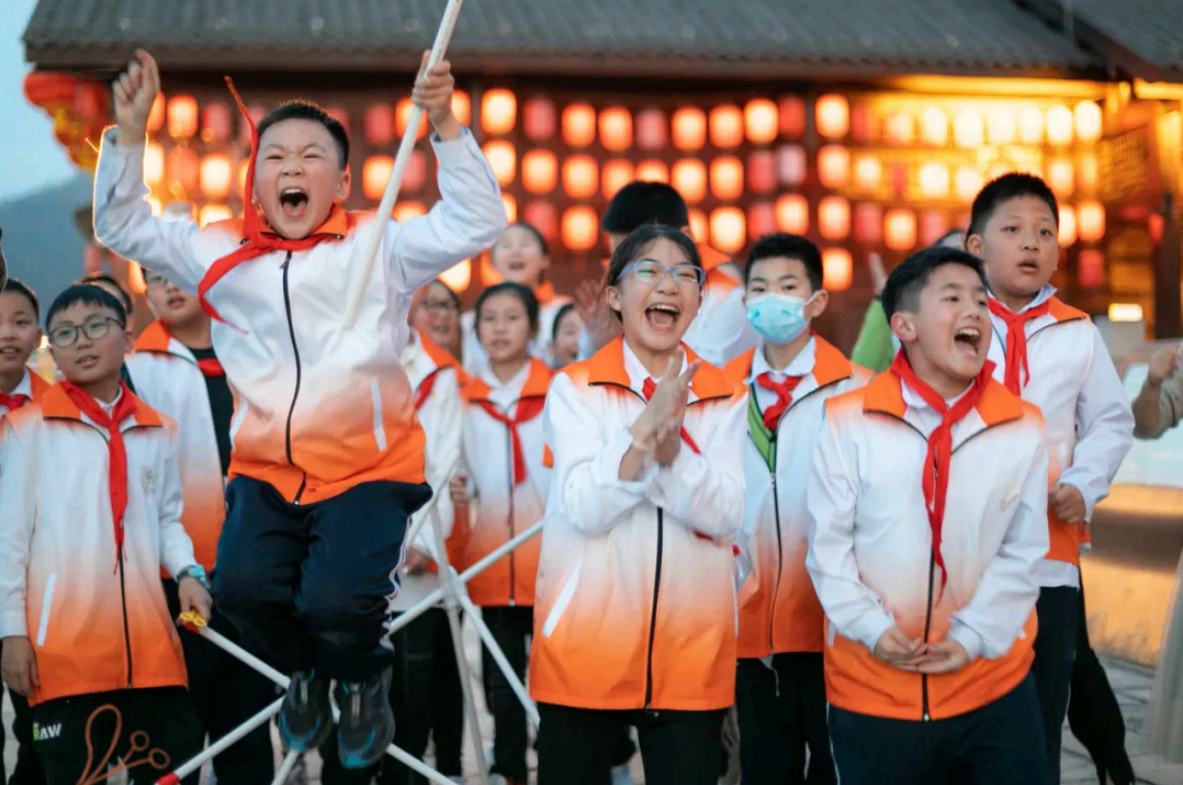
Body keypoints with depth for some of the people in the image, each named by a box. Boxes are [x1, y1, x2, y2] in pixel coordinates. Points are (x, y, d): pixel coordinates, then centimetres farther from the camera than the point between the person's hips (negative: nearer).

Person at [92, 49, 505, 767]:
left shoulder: (378, 246, 5)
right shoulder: (220, 253, 13)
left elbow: (476, 224, -5)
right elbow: (122, 227, 18)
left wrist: (446, 126, -15)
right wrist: (130, 131, 6)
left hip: (368, 469, -3)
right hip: (266, 471, 3)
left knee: (336, 603, -24)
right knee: (244, 586, -23)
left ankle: (364, 682, 15)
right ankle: (304, 670, 15)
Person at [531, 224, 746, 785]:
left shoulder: (725, 398, 7)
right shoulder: (574, 389, 2)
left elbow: (726, 518, -6)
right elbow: (584, 508, -11)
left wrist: (672, 446, -21)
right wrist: (647, 426, -20)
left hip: (692, 649, 1)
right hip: (586, 646, -1)